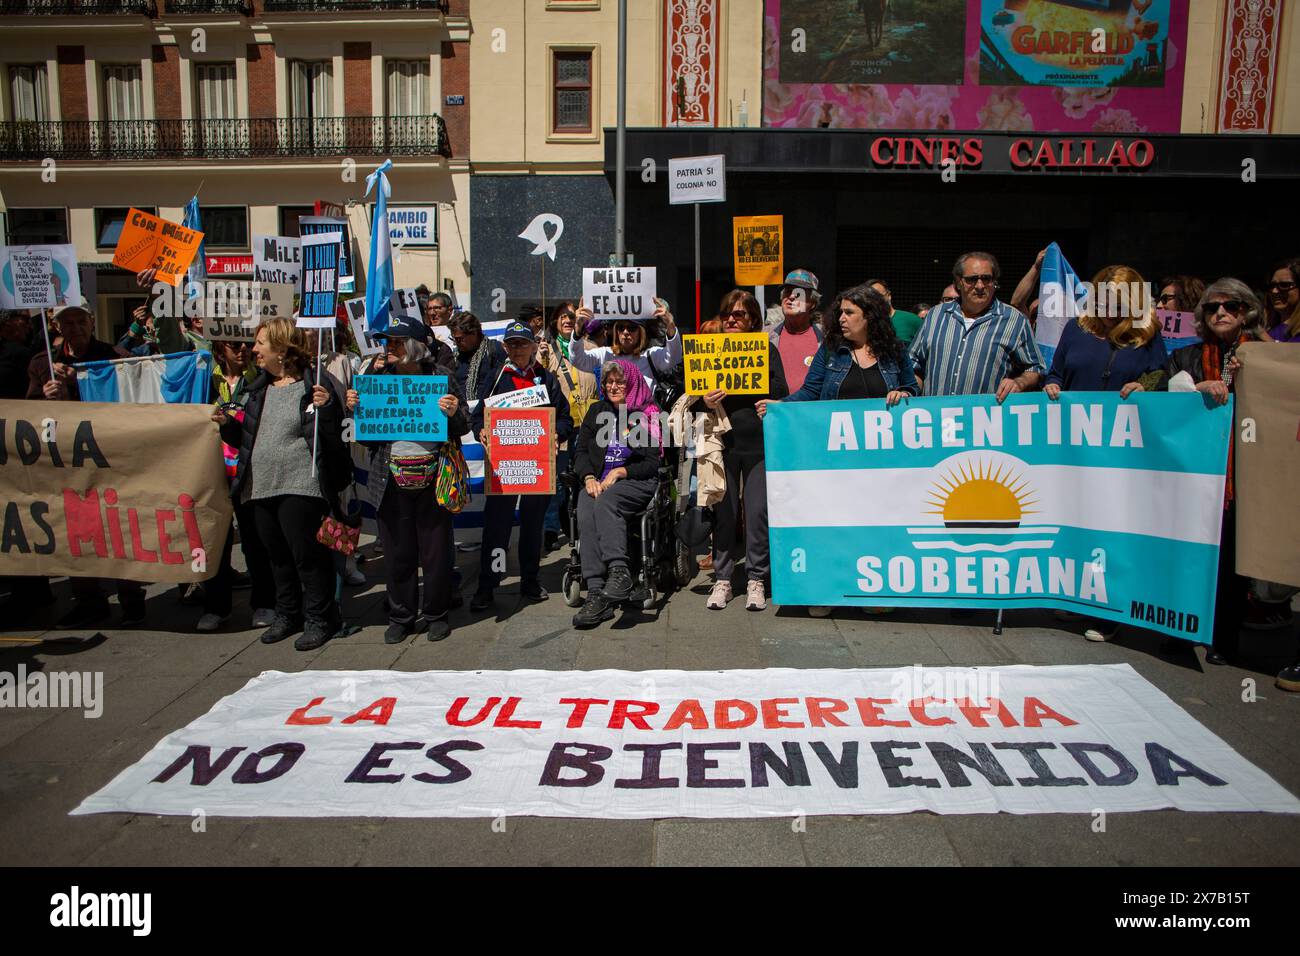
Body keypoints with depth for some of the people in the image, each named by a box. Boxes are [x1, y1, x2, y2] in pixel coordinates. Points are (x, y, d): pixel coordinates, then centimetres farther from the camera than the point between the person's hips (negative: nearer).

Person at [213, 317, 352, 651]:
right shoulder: (260, 387, 15)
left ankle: (319, 618, 14)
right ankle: (287, 614, 30)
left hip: (299, 486, -8)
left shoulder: (312, 385, -9)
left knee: (307, 554, -1)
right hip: (262, 486, 8)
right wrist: (228, 425, 4)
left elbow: (333, 437, -14)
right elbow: (248, 438, 22)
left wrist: (325, 408, -30)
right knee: (278, 555, 16)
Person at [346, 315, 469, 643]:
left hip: (432, 477, -2)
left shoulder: (442, 376, 0)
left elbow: (463, 429, 3)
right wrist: (355, 409, -4)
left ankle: (435, 614, 22)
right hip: (392, 478, 3)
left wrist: (453, 413, -17)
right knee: (397, 551, 9)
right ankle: (401, 617, 23)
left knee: (436, 550, 5)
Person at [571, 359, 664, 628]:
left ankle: (619, 572, -47)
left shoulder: (648, 415, 7)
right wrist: (589, 477, -6)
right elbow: (580, 450, 14)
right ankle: (596, 593, -39)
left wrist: (620, 472, -12)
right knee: (586, 515, -31)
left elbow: (653, 463, 2)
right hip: (596, 482, 3)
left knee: (606, 502, -37)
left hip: (636, 482, -3)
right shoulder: (597, 411, 21)